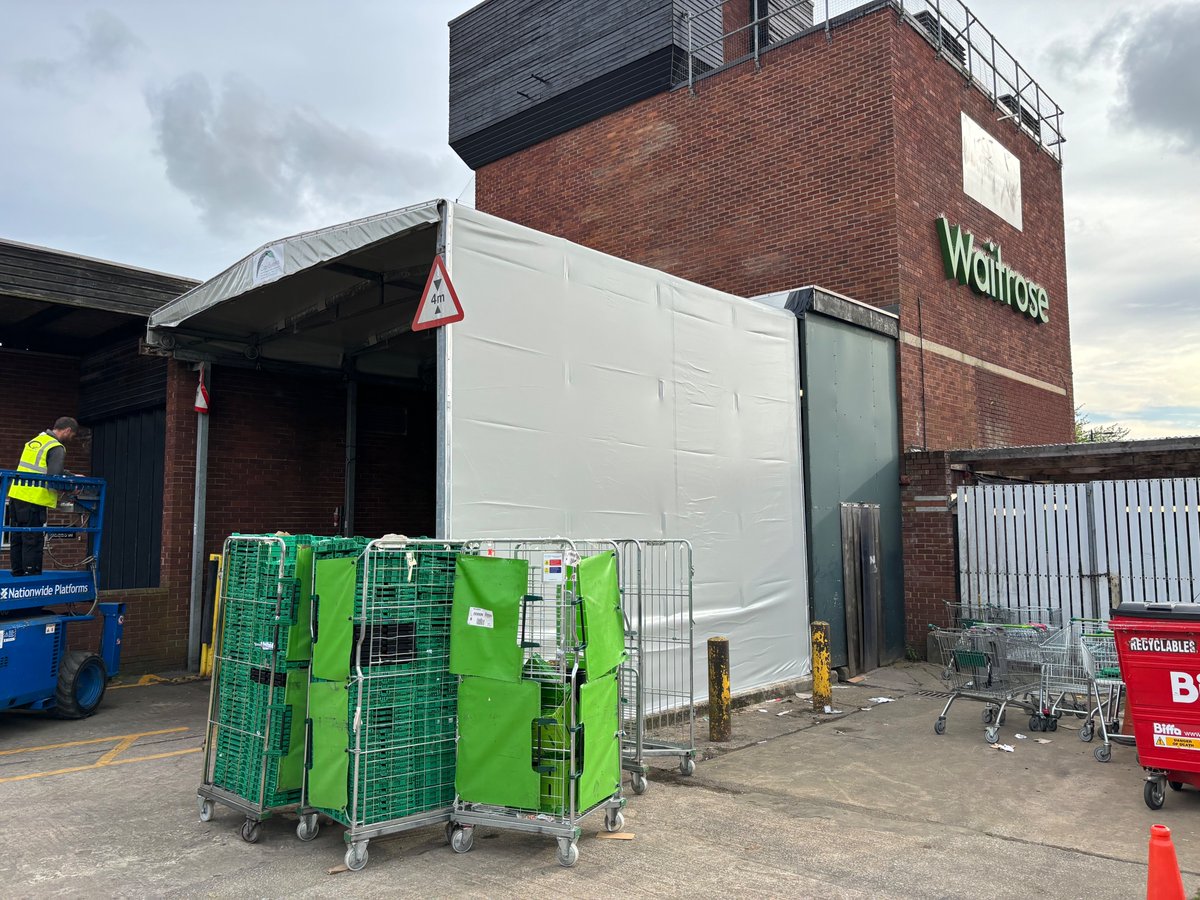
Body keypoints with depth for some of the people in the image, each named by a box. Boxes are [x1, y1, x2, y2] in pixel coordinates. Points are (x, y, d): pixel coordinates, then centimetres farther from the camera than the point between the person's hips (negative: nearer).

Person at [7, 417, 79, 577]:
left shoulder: (35, 441, 17)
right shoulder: (57, 448, -10)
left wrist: (71, 475, 21)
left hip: (16, 495, 9)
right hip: (34, 500, -9)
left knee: (17, 538, 15)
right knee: (33, 541, -3)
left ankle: (17, 573, 24)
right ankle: (32, 574, 0)